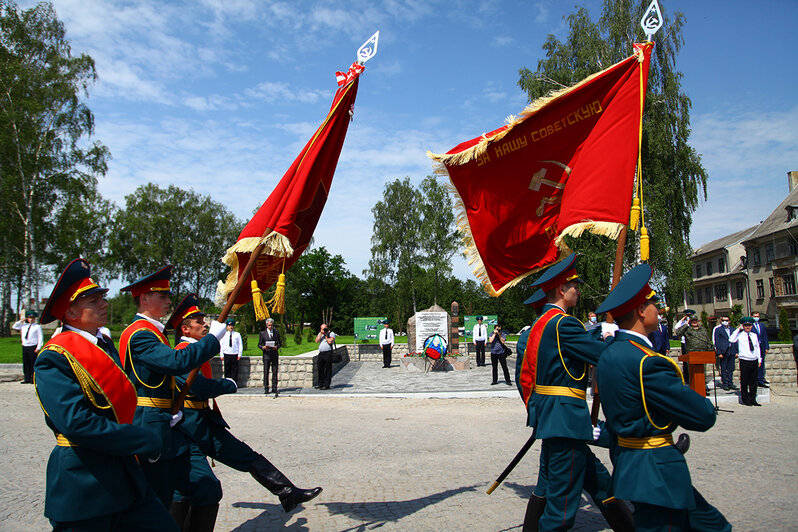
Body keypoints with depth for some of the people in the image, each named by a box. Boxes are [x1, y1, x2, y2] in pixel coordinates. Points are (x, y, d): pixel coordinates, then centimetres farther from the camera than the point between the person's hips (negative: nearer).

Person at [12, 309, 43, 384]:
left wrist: (38, 348, -12)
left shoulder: (37, 326, 1)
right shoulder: (24, 326, 16)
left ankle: (33, 379, 0)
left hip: (33, 347, -5)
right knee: (26, 363, 7)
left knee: (33, 363, -4)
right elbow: (14, 327, 23)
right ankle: (27, 379, 13)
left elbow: (40, 338, -4)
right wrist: (21, 321, 12)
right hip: (25, 346, 6)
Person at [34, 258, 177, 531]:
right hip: (83, 485, -7)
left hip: (124, 477, 7)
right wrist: (145, 440, -21)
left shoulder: (105, 344, 12)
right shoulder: (53, 358, -14)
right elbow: (76, 422, -25)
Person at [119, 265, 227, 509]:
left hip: (162, 423, 10)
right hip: (149, 428, -10)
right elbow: (178, 362, -31)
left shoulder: (151, 331, 17)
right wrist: (213, 337, -21)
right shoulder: (139, 335, -17)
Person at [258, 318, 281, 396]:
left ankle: (274, 388, 7)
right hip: (266, 354, -1)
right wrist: (263, 347, -15)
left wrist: (277, 346, -10)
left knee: (275, 372, 1)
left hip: (275, 354, 1)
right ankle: (266, 388, 1)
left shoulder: (276, 332, 10)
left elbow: (280, 343, 11)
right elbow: (259, 344, 6)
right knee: (266, 372, -4)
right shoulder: (262, 333, 6)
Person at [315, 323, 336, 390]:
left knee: (328, 370, -5)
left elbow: (330, 341, -14)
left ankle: (326, 385, -3)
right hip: (321, 353, 6)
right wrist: (321, 333, -2)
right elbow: (317, 341, 2)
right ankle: (320, 384, 17)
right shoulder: (320, 334, 18)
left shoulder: (332, 333, 1)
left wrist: (325, 335, -2)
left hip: (328, 353, -6)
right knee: (320, 369, 8)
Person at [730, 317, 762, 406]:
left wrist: (759, 359, 13)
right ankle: (745, 400, 9)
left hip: (754, 361, 4)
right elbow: (731, 340, -21)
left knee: (753, 381, 8)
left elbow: (758, 347, 18)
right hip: (744, 361, -4)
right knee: (744, 381, -1)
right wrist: (738, 329, -16)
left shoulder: (754, 335, 12)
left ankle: (752, 399, 16)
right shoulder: (739, 335, -3)